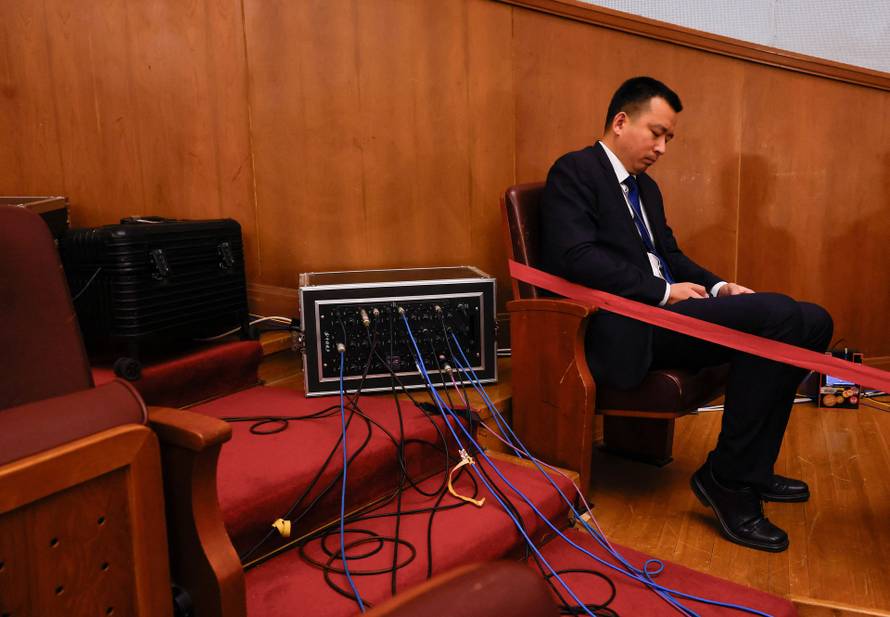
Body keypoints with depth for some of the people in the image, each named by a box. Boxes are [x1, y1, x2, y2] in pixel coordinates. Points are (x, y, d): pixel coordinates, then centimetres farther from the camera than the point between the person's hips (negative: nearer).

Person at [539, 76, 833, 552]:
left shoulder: (646, 187, 26)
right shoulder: (575, 171, -3)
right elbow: (576, 256, -17)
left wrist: (718, 288, 4)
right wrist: (663, 292, -16)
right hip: (626, 325, -9)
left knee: (812, 321, -4)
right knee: (777, 313, -24)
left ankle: (752, 468, 2)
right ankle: (726, 478, -12)